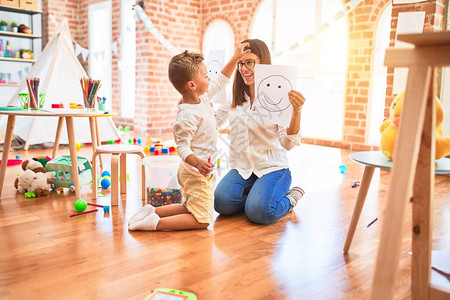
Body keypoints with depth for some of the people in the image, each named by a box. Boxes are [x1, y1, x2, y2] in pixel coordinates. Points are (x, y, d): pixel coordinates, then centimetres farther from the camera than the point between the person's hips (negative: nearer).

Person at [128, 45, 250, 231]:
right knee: (202, 220, -4)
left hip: (202, 173, 10)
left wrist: (235, 58, 16)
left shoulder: (203, 97, 1)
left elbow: (220, 82, 17)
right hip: (196, 174, -10)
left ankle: (152, 211, 19)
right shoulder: (187, 116, -26)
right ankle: (155, 223, -9)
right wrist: (197, 162, -42)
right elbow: (182, 147, -25)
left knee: (190, 208, 25)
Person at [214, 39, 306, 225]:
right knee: (222, 203, -23)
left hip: (272, 168, -4)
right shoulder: (236, 98, 6)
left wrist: (297, 111, -34)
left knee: (259, 212, -28)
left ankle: (289, 199, 5)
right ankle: (255, 195, 8)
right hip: (241, 168, 4)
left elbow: (288, 143, -17)